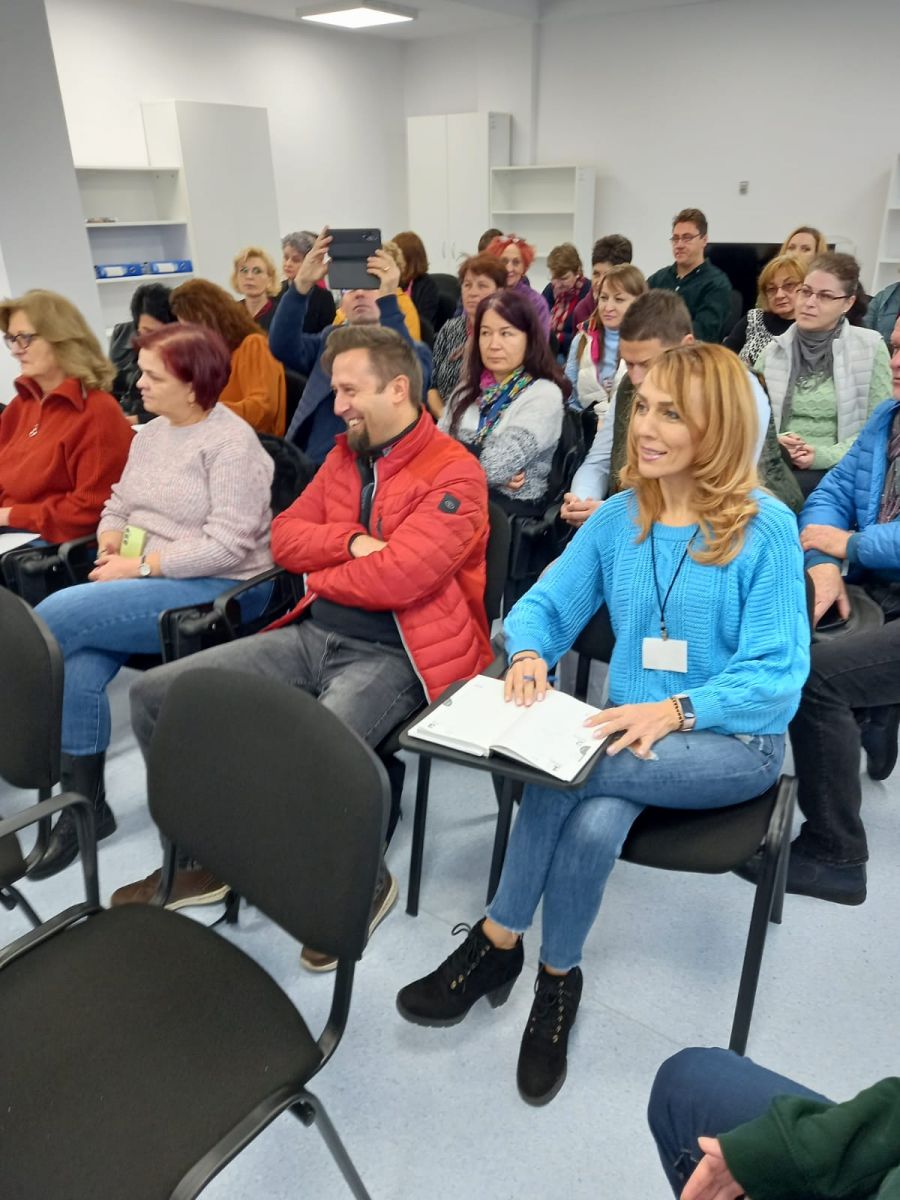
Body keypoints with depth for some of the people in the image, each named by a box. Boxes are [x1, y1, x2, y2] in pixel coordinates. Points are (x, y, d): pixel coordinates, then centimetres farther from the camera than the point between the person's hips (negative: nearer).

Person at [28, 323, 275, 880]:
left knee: (56, 616, -21)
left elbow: (227, 545, -19)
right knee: (78, 668, -20)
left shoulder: (232, 442, -11)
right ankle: (84, 806, -3)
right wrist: (110, 543, -3)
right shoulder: (151, 433, 15)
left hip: (213, 589, -7)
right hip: (145, 582, 7)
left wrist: (141, 566, -18)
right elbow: (118, 505, 20)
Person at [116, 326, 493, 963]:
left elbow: (395, 578, -21)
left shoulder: (453, 474, -10)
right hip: (313, 634, 8)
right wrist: (351, 541, -9)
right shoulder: (345, 455, 14)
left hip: (392, 655, -7)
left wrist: (322, 573, -3)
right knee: (155, 696, -1)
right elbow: (285, 536, 10)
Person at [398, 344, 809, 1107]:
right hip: (634, 732, 4)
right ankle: (557, 981, -5)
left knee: (563, 776, -28)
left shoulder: (766, 527, -12)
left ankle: (499, 941, -6)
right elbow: (546, 604, 6)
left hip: (735, 742, -3)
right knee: (593, 821, -30)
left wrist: (677, 710, -28)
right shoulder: (619, 517, 2)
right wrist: (528, 653, -18)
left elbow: (778, 672, -14)